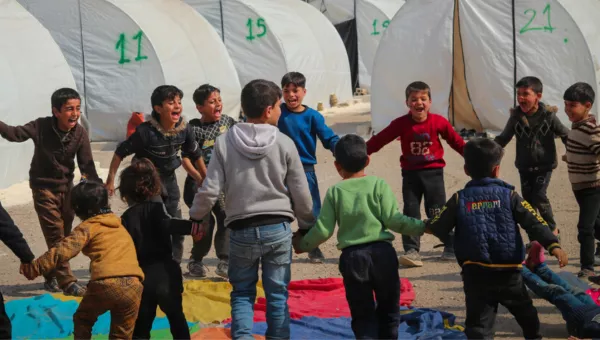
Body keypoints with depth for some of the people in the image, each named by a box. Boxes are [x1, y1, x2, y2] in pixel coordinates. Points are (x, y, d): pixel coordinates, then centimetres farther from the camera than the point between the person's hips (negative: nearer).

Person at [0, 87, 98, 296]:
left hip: (66, 187, 4)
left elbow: (87, 165, -10)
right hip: (44, 187, -4)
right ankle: (67, 282, -10)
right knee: (55, 236, -9)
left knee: (63, 236, 12)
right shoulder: (41, 127, -18)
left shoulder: (80, 133, -12)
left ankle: (51, 277, 29)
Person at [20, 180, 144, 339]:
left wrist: (36, 266, -6)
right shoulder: (119, 226, 27)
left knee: (83, 320, 23)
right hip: (133, 285, 4)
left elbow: (64, 250, -6)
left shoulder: (88, 227, 7)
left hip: (105, 284, -4)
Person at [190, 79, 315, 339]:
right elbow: (301, 194, 0)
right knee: (277, 293, 8)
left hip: (241, 230, 0)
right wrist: (307, 226, 16)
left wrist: (196, 218, 13)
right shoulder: (284, 143, -4)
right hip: (278, 228, 0)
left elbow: (210, 190, -5)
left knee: (242, 292, 12)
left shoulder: (225, 142, -4)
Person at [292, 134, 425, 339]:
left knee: (362, 314, 7)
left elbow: (323, 230, 0)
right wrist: (421, 226, 4)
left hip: (352, 256, 1)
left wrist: (302, 244, 17)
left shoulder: (335, 192, 3)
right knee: (388, 310, 14)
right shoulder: (378, 185, 0)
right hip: (382, 252, 0)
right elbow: (393, 220, -7)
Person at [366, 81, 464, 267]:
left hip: (433, 172, -1)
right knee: (411, 212, 0)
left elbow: (456, 141, 3)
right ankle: (412, 250, 2)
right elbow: (379, 139, -7)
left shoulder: (439, 122, -8)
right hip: (410, 173, 1)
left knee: (438, 212, 2)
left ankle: (451, 248, 17)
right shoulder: (401, 124, -7)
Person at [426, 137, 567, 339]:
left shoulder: (459, 199, 2)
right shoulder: (509, 195, 0)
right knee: (526, 313, 24)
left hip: (475, 275, -1)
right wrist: (552, 244, -12)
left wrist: (452, 241, 24)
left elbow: (437, 228, 3)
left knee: (478, 322, -1)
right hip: (509, 273, 1)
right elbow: (533, 221, -8)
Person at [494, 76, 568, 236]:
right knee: (528, 199, 7)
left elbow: (565, 135, 0)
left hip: (544, 165, -4)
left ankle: (552, 229, 5)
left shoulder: (548, 115, -10)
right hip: (525, 166, 4)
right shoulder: (516, 116, -4)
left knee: (539, 196, -14)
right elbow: (504, 138, 5)